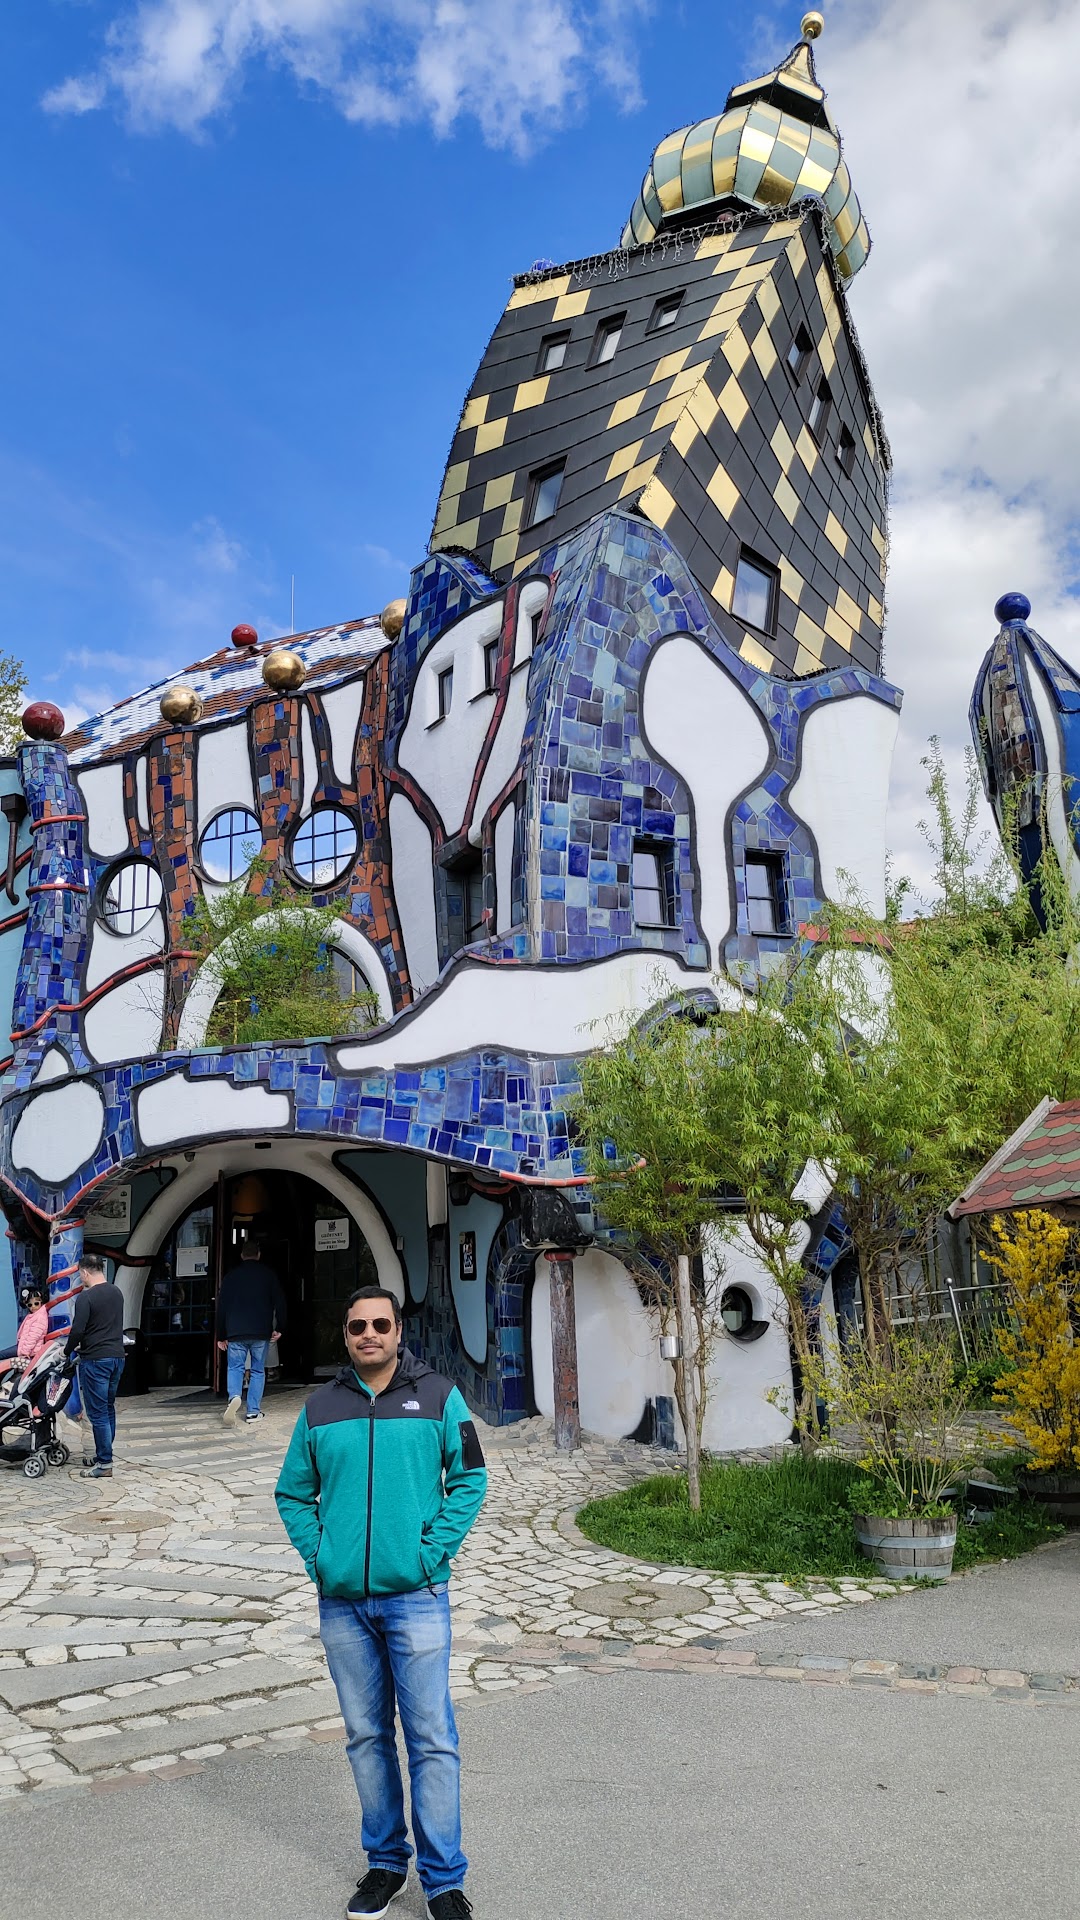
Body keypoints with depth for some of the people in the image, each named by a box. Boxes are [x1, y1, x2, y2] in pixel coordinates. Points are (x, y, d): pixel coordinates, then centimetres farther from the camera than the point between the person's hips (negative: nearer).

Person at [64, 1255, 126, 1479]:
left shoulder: (86, 1297, -14)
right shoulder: (116, 1293, 10)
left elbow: (78, 1330, -18)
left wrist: (67, 1351, 1)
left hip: (95, 1360, -8)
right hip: (117, 1357, 8)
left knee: (98, 1413, -2)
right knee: (108, 1408, 16)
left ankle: (104, 1465, 0)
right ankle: (102, 1457, 23)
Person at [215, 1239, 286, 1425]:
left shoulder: (230, 1275, 8)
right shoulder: (268, 1274, 6)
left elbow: (221, 1307, 8)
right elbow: (279, 1302, 1)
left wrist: (221, 1336, 13)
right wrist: (280, 1329, 6)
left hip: (235, 1333, 0)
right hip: (261, 1332, 0)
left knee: (235, 1367, 6)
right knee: (258, 1371, 8)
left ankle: (234, 1397, -22)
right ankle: (253, 1411, 4)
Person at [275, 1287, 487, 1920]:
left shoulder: (437, 1395, -2)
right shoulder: (321, 1408, 5)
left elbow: (471, 1477, -2)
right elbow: (293, 1493, 13)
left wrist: (433, 1551, -10)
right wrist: (316, 1553, 0)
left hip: (415, 1596, -3)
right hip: (341, 1602, 3)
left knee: (432, 1740, 0)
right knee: (366, 1737, 14)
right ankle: (385, 1862, 31)